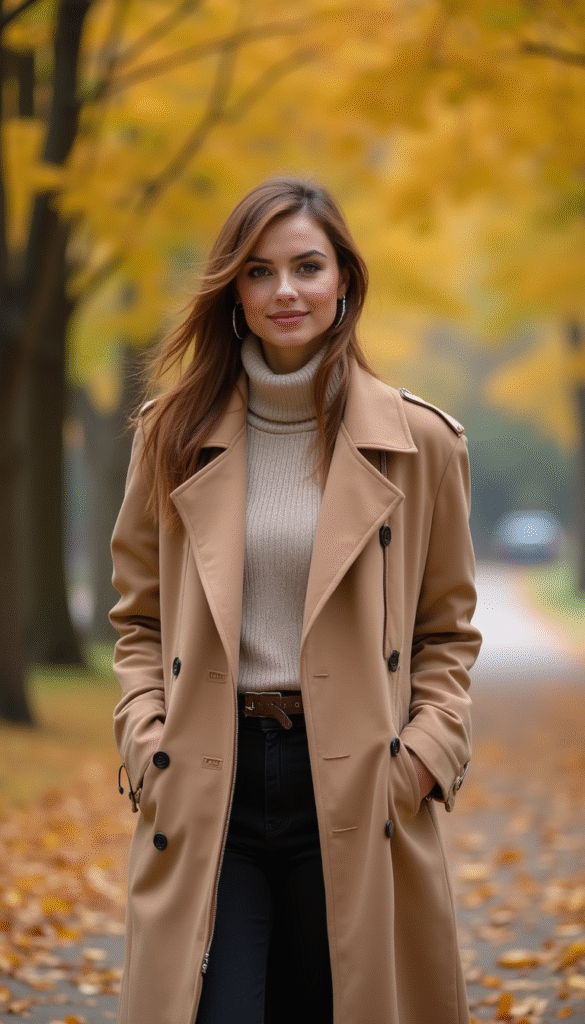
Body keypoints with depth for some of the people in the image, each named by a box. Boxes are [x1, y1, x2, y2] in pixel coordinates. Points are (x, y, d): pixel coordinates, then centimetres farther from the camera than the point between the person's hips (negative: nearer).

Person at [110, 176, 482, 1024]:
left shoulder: (419, 442, 3)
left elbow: (448, 630, 10)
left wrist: (426, 754, -4)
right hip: (207, 786, 1)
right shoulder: (174, 436, 7)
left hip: (354, 790, 0)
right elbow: (139, 618, 14)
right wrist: (146, 738, -1)